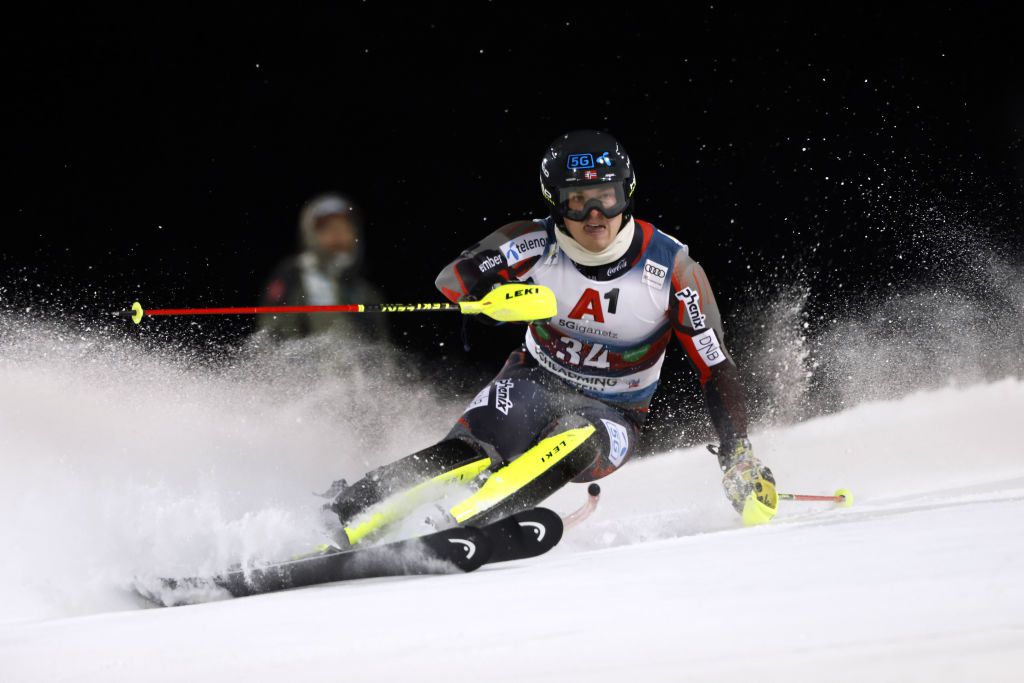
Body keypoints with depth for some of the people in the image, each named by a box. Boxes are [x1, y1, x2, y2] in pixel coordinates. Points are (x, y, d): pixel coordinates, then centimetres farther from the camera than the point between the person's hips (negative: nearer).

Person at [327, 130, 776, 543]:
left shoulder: (672, 271, -17)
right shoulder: (535, 245, -14)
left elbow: (718, 371, -12)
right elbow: (452, 280, -15)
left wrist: (739, 460, -21)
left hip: (611, 415, 0)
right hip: (534, 384, 0)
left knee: (575, 443, -37)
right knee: (469, 452, -31)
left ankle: (467, 526, -50)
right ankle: (340, 513, -36)